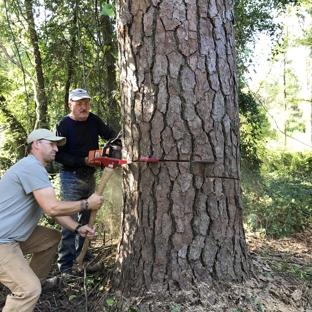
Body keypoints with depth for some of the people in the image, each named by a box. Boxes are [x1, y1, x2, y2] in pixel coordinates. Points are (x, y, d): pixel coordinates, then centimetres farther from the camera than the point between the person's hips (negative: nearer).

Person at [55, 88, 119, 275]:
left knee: (86, 218, 16)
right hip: (71, 178, -7)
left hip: (90, 176, 7)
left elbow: (110, 134, 8)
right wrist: (84, 161, -24)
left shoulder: (93, 120, 2)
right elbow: (59, 155, -17)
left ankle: (81, 252, 32)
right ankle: (66, 264, -1)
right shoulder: (64, 126, -14)